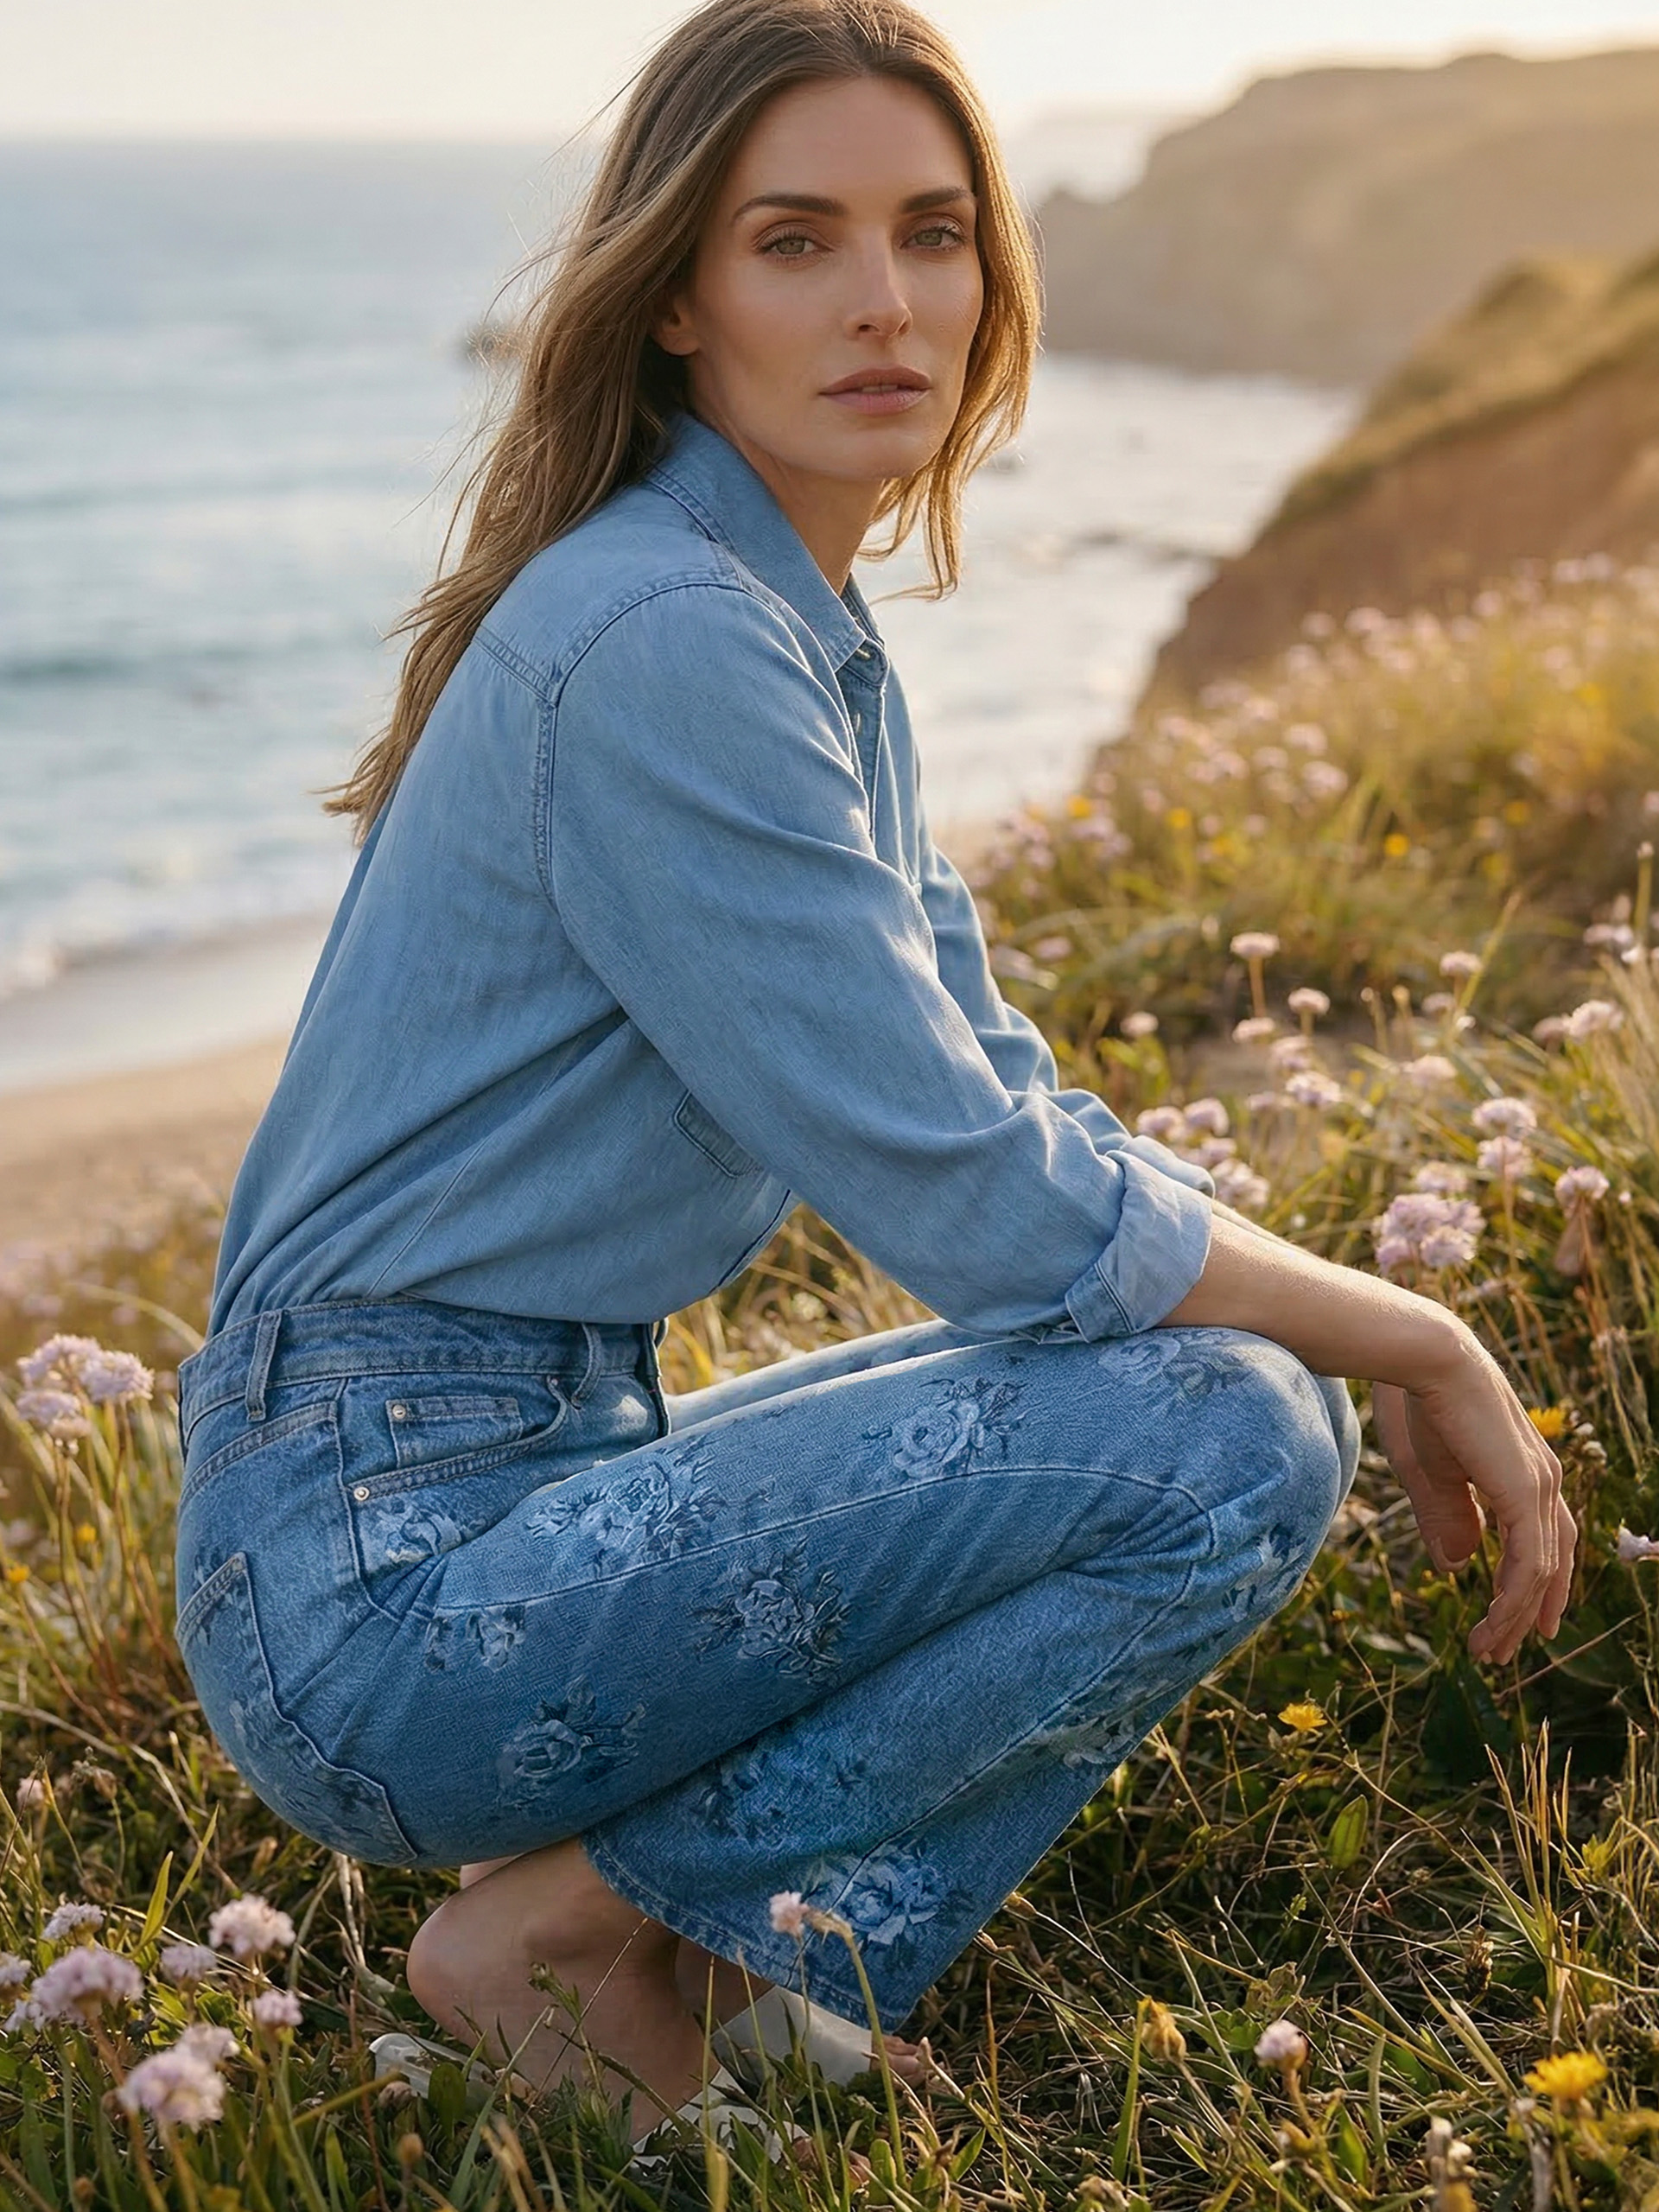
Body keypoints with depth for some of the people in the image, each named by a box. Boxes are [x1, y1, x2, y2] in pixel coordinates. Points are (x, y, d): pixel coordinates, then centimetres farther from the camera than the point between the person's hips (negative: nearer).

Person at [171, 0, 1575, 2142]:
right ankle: (576, 1908, -5)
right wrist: (1421, 1346, -7)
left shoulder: (811, 634, 11)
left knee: (1258, 1392, 13)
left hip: (543, 1471, 10)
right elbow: (981, 1203, -21)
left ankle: (699, 1950, 7)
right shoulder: (660, 641, -19)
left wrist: (1372, 1343, 6)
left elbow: (998, 1096, 15)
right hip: (384, 1577, -9)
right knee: (1229, 1443, -20)